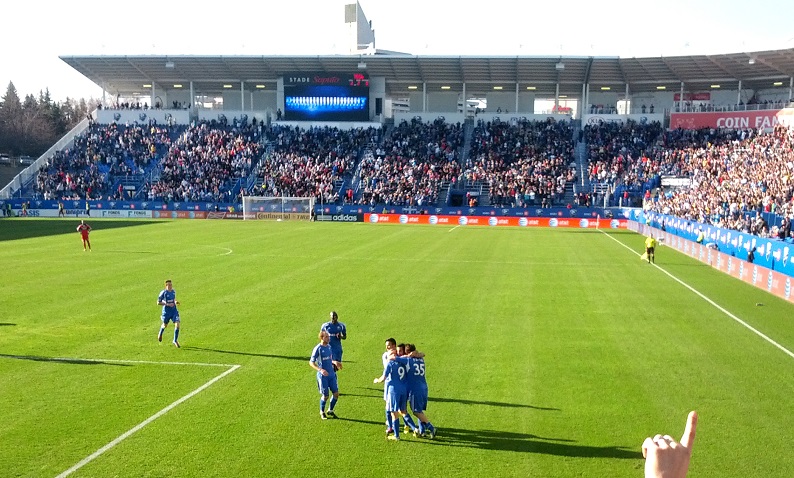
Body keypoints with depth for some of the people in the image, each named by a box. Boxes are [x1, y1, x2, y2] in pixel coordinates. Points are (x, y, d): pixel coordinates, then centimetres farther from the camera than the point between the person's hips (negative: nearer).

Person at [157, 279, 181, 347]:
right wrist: (167, 304, -22)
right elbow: (158, 303, -13)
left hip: (174, 311, 3)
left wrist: (175, 302, 0)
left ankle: (175, 341, 2)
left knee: (177, 325, -12)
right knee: (165, 325, 17)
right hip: (166, 312, -3)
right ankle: (160, 334, 54)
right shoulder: (163, 292, -15)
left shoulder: (173, 292, 2)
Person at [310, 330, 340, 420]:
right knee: (325, 396, 2)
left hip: (332, 374, 6)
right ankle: (322, 412, 27)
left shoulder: (329, 346, 6)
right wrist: (320, 370, -24)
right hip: (323, 376, -6)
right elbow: (311, 362, -11)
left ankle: (330, 410, 26)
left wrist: (334, 362, 4)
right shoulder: (318, 349, -14)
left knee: (336, 393, 4)